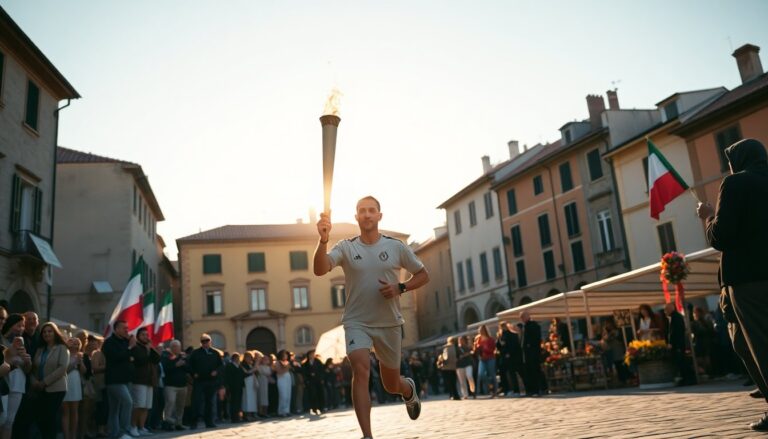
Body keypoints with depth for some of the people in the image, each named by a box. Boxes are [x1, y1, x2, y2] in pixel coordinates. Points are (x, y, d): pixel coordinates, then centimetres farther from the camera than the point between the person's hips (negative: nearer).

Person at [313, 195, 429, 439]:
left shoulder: (397, 246, -3)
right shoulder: (346, 247, -6)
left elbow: (423, 275, 6)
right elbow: (320, 270, -23)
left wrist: (400, 287, -13)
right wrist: (323, 239, -40)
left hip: (389, 323, 1)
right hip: (357, 322, -1)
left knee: (391, 385, 12)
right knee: (361, 369, -25)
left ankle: (409, 390, 50)